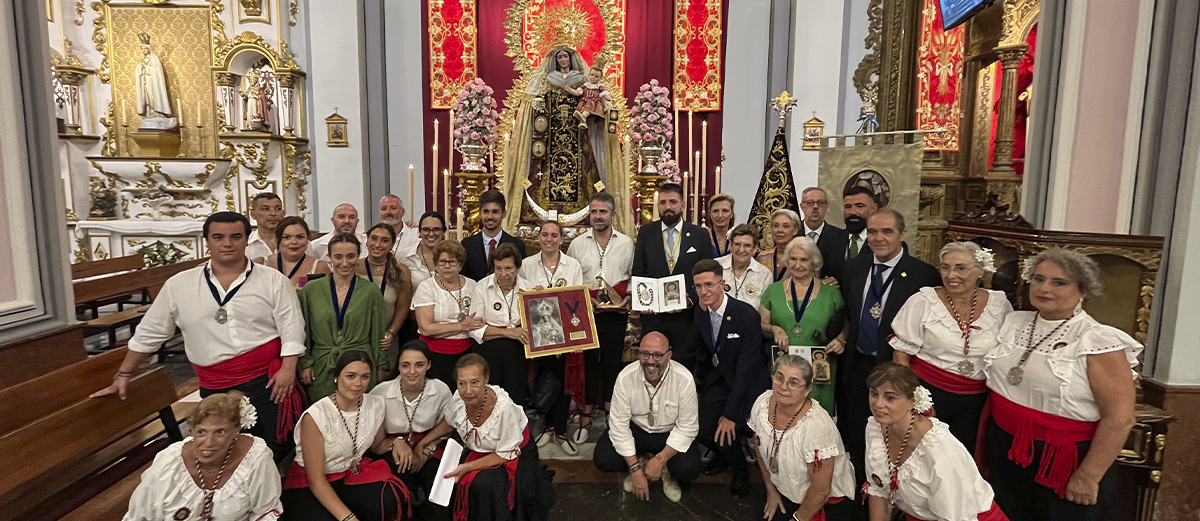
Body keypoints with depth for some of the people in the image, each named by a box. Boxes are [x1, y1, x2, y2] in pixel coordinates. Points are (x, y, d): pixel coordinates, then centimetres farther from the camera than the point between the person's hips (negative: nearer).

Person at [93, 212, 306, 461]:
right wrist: (124, 375, 18)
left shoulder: (274, 281, 0)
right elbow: (149, 333, 15)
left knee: (282, 450, -2)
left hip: (268, 381, -2)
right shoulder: (179, 285, 6)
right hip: (216, 390, 2)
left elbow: (292, 328, -3)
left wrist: (288, 368, -13)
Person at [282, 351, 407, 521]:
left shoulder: (376, 404, -6)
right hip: (308, 485, -4)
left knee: (392, 500, -27)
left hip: (353, 474, 4)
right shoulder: (316, 416, -22)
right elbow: (316, 481, -20)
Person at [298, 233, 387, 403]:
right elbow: (302, 331, 8)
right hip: (321, 371, 1)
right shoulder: (311, 290, 2)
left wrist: (380, 367, 6)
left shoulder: (371, 292, 0)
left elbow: (379, 333, 5)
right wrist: (305, 363, 2)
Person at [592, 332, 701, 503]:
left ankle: (666, 470, 6)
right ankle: (641, 463, 7)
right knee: (602, 459, -20)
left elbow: (687, 428, -18)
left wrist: (660, 460, -23)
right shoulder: (625, 377, -22)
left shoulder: (684, 379, -25)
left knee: (688, 469, -28)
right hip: (635, 429, 2)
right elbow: (619, 424, -18)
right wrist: (635, 468, -19)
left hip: (671, 434, -1)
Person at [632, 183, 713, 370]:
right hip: (653, 315, 1)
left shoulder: (699, 234, 4)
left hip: (686, 317, -1)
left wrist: (691, 299, -12)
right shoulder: (645, 232, 7)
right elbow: (637, 272, 7)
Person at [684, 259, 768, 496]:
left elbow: (746, 368, -24)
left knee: (725, 432, -20)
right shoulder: (701, 311, -6)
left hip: (745, 383, -4)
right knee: (704, 432, -11)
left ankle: (740, 471, 15)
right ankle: (724, 455, 26)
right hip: (716, 378, 5)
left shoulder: (747, 316, -24)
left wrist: (730, 414, -24)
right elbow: (692, 347, 9)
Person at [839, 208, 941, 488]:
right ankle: (858, 486, 40)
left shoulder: (924, 275, -15)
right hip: (856, 365, 4)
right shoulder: (854, 266, 1)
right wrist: (843, 340, 0)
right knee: (854, 433, 19)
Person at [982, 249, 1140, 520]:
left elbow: (1120, 419, -18)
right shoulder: (1014, 323, 2)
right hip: (1005, 451, 5)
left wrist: (1088, 477, -17)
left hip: (1063, 461, -5)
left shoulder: (1099, 341, -16)